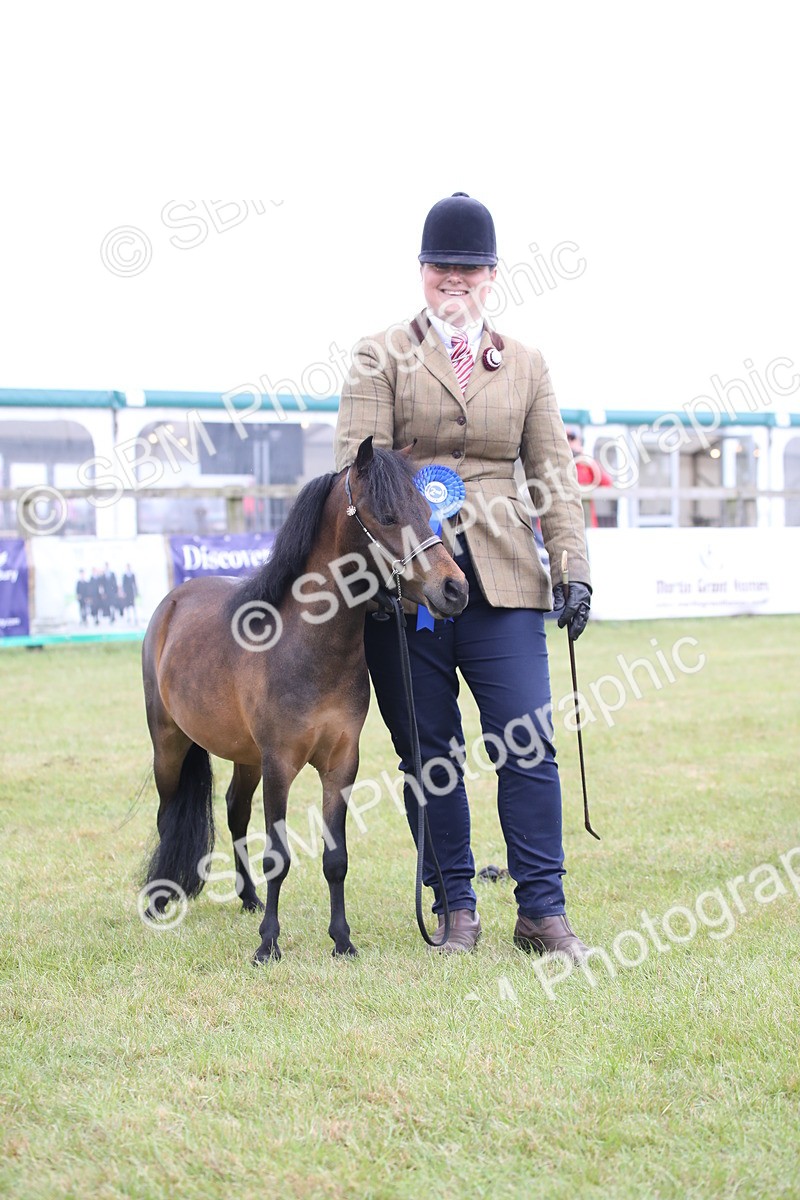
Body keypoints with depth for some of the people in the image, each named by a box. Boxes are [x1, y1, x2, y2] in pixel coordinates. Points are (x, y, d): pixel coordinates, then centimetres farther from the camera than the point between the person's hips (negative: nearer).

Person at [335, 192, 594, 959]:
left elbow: (554, 474, 12)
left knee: (529, 744, -6)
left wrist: (573, 565, -1)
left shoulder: (525, 365, 15)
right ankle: (456, 908, 15)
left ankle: (543, 912, 2)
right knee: (429, 752, 4)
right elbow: (358, 465, -3)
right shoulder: (381, 357, 7)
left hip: (502, 579, 1)